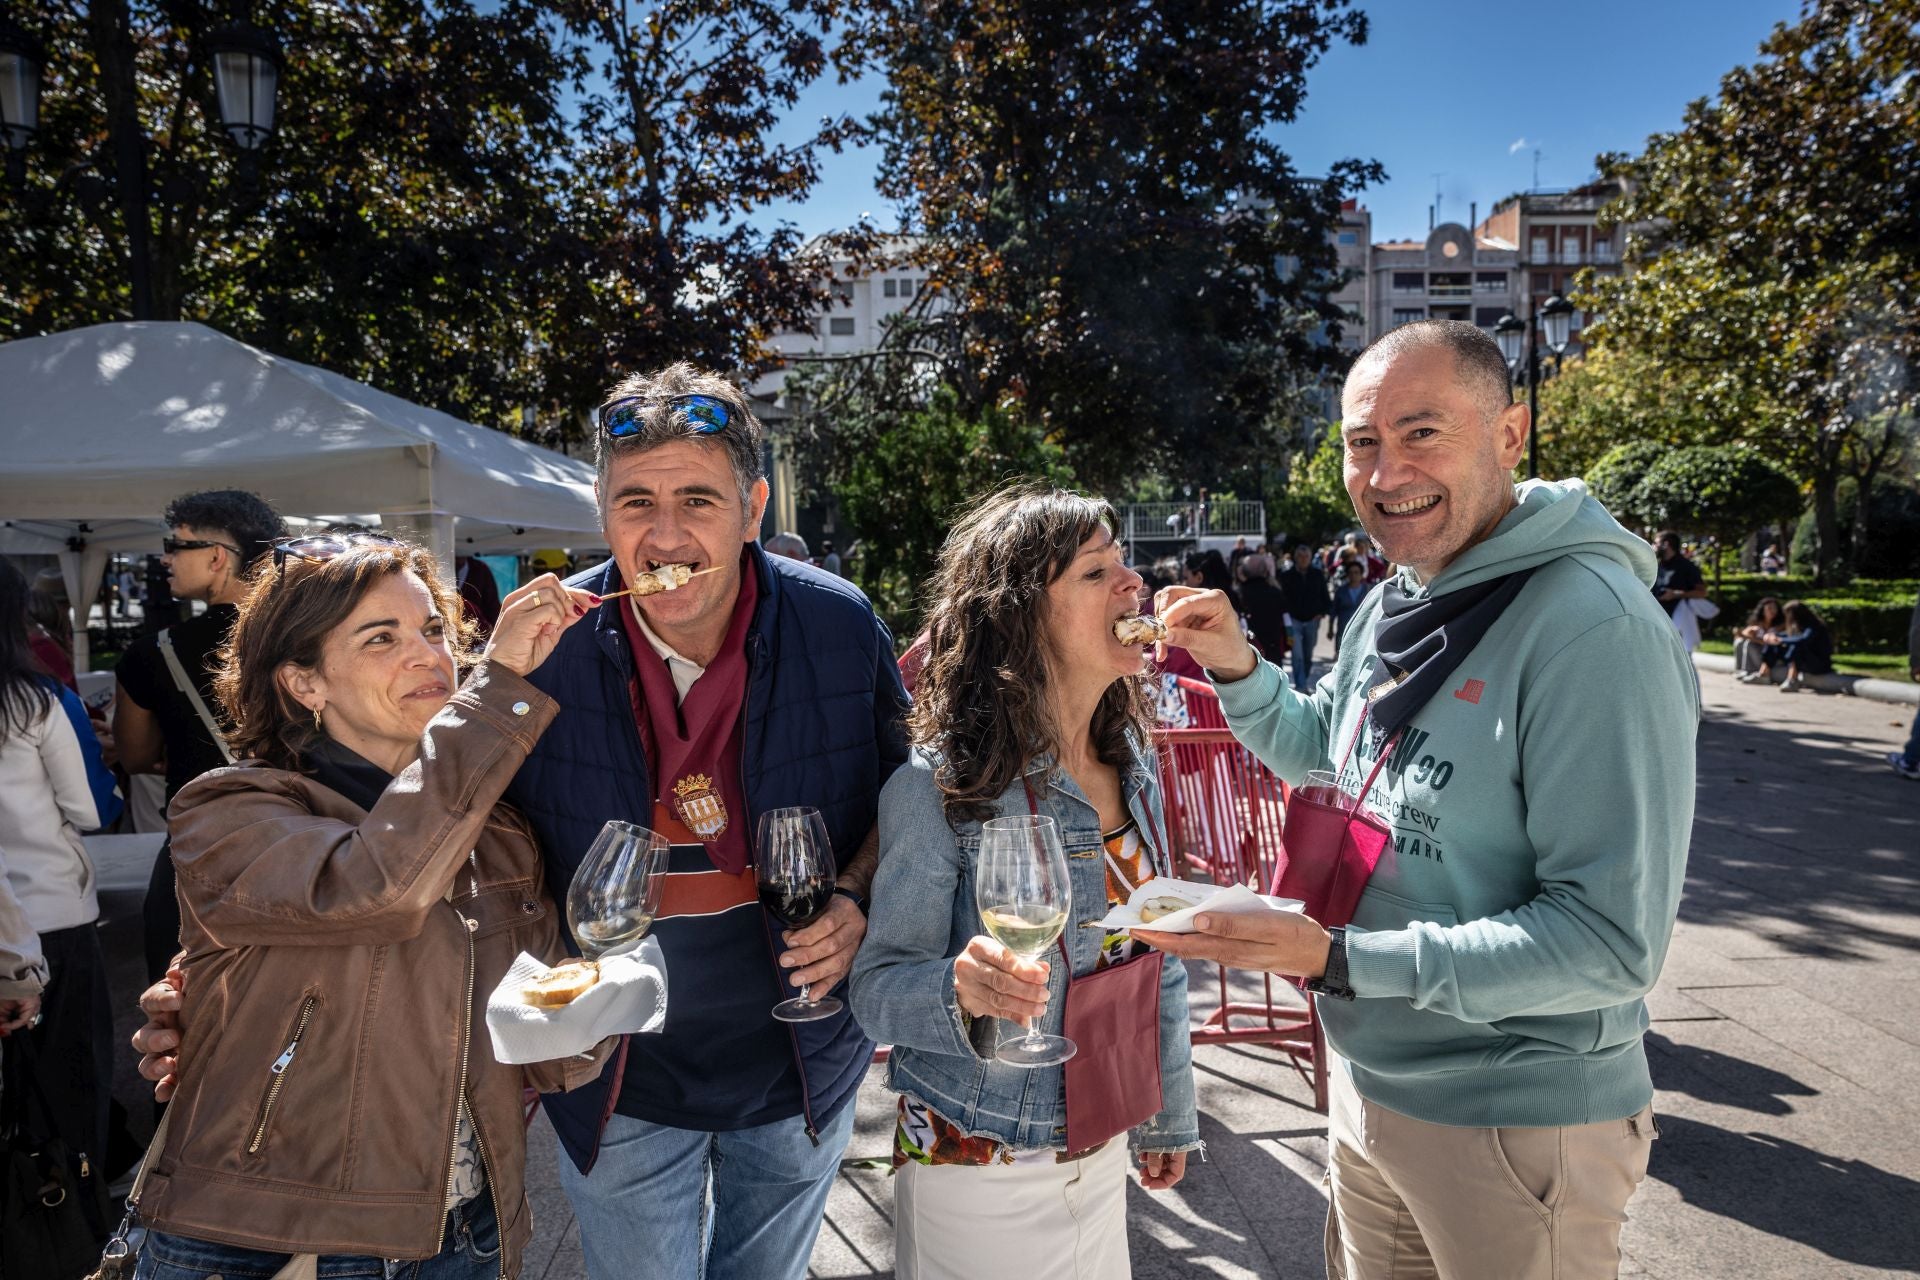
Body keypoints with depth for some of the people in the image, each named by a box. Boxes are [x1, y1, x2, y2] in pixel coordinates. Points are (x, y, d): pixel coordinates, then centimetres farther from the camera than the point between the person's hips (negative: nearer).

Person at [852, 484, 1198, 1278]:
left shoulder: (1133, 766, -3)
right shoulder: (938, 787, -22)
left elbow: (1157, 960, 7)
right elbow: (878, 985, -18)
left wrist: (1169, 1114, 14)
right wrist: (962, 990, -39)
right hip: (976, 1174, -5)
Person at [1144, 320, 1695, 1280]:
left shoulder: (1594, 626, -24)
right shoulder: (1392, 604, 1)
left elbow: (1611, 944, -26)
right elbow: (1318, 750, 18)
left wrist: (1337, 958, -29)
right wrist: (1235, 666, -1)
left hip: (1520, 1125, -7)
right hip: (1366, 1082, 7)